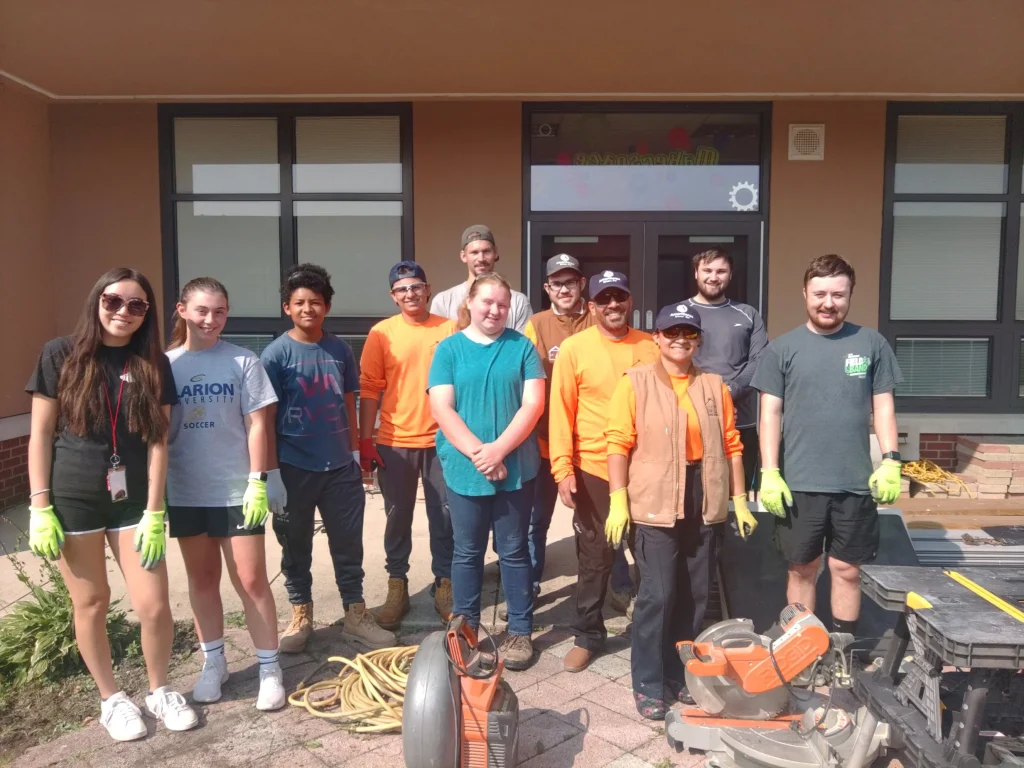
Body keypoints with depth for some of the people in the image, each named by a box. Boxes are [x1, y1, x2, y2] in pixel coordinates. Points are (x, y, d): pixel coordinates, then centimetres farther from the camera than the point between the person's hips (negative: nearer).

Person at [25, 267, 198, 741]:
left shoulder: (153, 364, 1)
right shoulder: (61, 355, -3)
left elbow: (157, 442, -1)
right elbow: (40, 435, -2)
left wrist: (154, 513, -5)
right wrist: (40, 507, -6)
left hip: (134, 501, 1)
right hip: (73, 499, -1)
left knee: (154, 606, 0)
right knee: (91, 603, 10)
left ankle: (159, 690, 26)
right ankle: (111, 699, 31)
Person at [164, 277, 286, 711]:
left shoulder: (242, 361, -4)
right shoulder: (165, 364, 2)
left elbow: (257, 424, -4)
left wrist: (258, 481, -10)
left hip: (236, 489, -3)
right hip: (185, 492, 3)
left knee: (251, 581, 1)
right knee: (202, 579, 15)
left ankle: (270, 669, 13)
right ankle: (213, 663, 31)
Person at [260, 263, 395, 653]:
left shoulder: (340, 350, 3)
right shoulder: (275, 354, -7)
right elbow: (266, 417, -7)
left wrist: (356, 452, 8)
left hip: (340, 466, 3)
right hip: (294, 468, -3)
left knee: (348, 542, 10)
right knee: (296, 545, 12)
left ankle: (355, 613, 24)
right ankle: (300, 615, 29)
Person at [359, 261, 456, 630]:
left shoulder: (450, 330, 1)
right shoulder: (381, 333, -1)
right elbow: (369, 389, -1)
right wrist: (365, 439, -6)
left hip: (442, 440, 1)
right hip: (395, 442, 0)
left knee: (444, 516, 9)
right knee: (398, 517, 11)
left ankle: (444, 583, 25)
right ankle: (397, 586, 25)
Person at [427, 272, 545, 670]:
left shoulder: (522, 347, 1)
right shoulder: (449, 349, 1)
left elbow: (533, 404, -6)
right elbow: (442, 408, -6)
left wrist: (499, 450, -16)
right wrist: (478, 452, -16)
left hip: (515, 468, 0)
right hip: (464, 469, 0)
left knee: (514, 550, 10)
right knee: (467, 552, 12)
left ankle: (520, 630, 23)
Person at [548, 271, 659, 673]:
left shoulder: (650, 347, 3)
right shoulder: (573, 348, -4)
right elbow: (561, 411, -5)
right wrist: (563, 468, -11)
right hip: (594, 468, -2)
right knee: (595, 558, 9)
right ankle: (587, 635, 25)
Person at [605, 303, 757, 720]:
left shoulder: (714, 385, 9)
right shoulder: (636, 381, -3)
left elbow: (731, 445, 12)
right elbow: (618, 443, -7)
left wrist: (740, 500, 9)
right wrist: (618, 500, -12)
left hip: (706, 504, 4)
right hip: (655, 505, -4)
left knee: (696, 596, 12)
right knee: (657, 595, -3)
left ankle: (680, 673, 28)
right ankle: (648, 684, 12)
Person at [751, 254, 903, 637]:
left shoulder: (872, 344, 4)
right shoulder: (782, 348, 1)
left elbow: (883, 407, 7)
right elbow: (770, 413, -1)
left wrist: (891, 461, -3)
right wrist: (769, 473, -7)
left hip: (856, 483, 1)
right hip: (798, 484, -1)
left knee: (847, 569, 11)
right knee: (802, 569, 11)